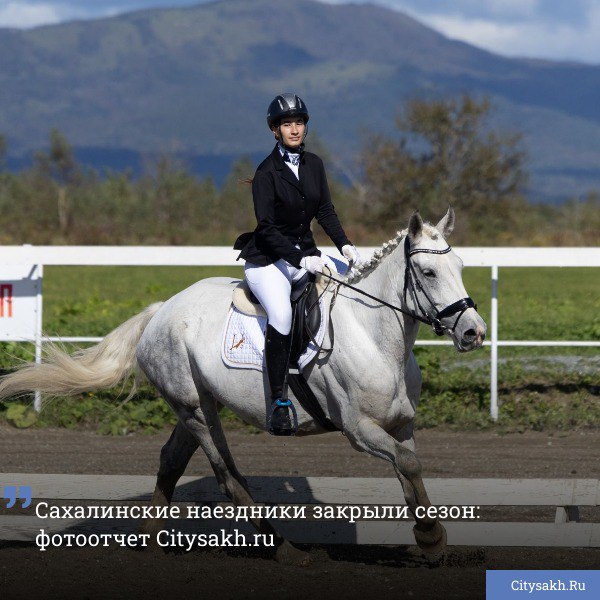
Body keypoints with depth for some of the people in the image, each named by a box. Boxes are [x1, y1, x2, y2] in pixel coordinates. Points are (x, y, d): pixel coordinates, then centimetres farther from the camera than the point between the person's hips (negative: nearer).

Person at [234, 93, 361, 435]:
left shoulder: (314, 165, 8)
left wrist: (345, 246, -7)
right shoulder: (267, 173, -11)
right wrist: (302, 260, -25)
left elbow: (325, 212, 9)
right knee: (282, 314, -32)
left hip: (306, 254, 7)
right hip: (268, 260, -7)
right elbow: (267, 228, -16)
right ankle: (278, 403, -31)